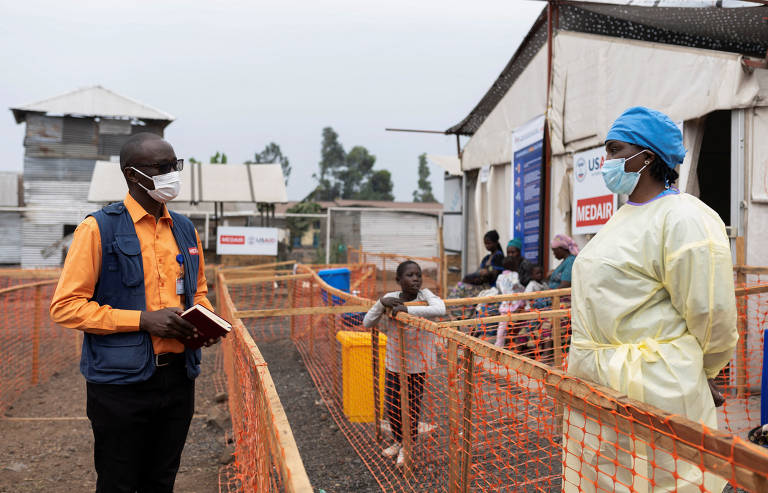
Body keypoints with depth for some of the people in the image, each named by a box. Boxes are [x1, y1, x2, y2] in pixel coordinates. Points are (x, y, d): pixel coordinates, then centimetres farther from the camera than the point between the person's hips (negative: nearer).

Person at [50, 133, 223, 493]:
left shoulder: (185, 229, 10)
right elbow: (65, 306, -11)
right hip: (121, 381, -5)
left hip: (178, 376, 5)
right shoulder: (98, 228, -8)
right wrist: (143, 320, -20)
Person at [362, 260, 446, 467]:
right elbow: (367, 323, -9)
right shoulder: (390, 298, -10)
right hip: (394, 361, 3)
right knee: (392, 405, 14)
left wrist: (407, 309, -38)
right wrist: (381, 303, -25)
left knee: (413, 406, 9)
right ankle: (398, 440, 41)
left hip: (418, 363, -3)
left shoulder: (424, 295, -17)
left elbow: (440, 309, -38)